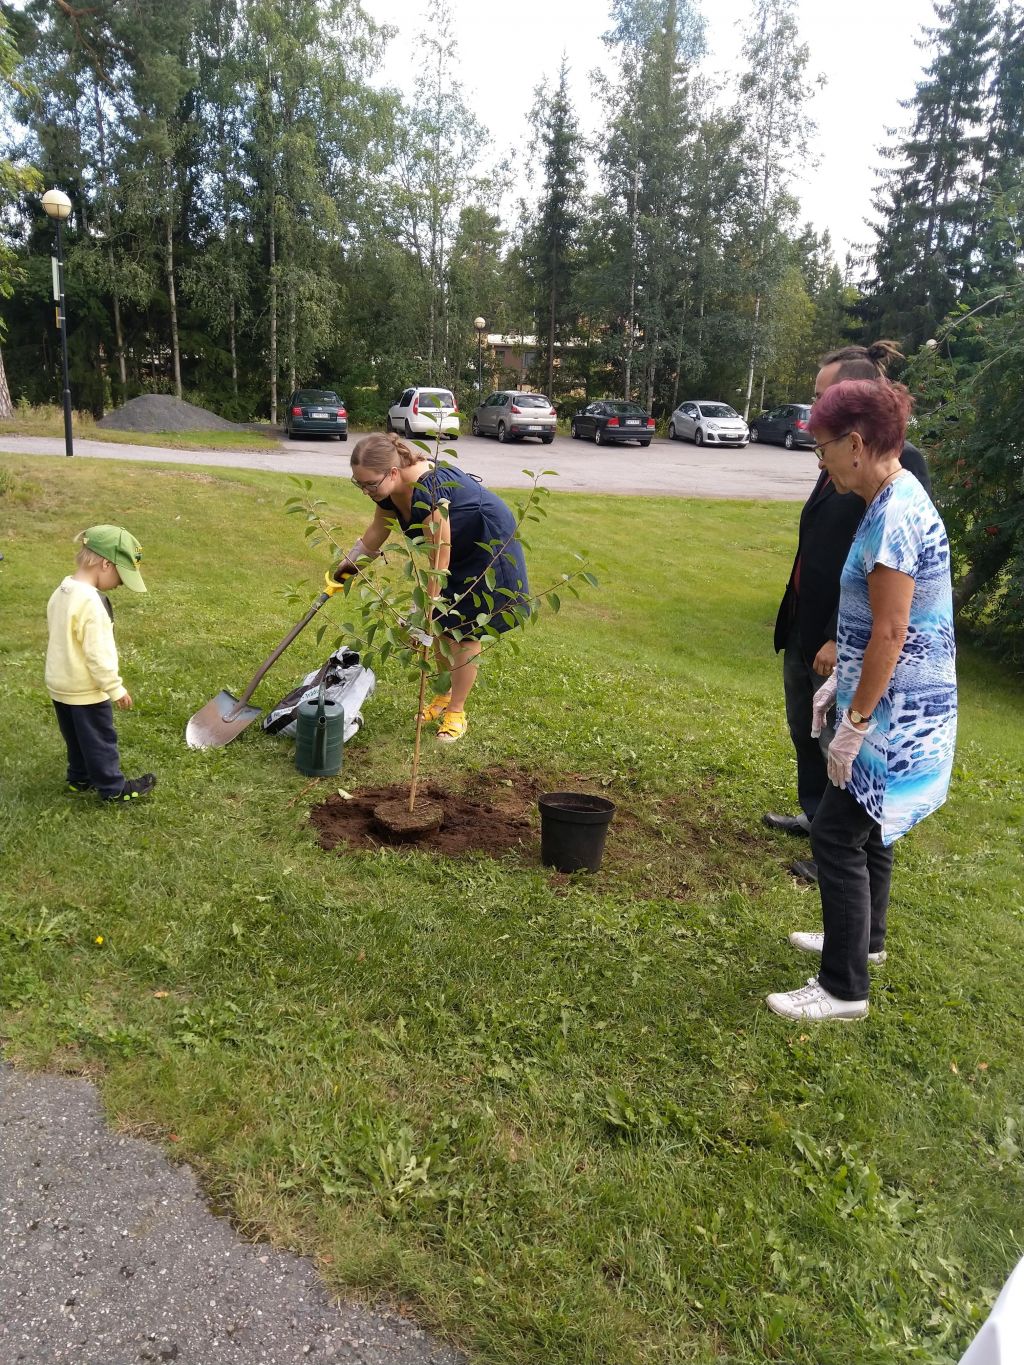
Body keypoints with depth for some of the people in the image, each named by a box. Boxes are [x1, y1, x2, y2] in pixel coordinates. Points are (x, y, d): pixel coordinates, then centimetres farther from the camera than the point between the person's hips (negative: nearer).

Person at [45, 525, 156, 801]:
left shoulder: (61, 592, 2)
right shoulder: (91, 601, -28)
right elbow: (97, 653, -26)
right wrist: (115, 688, -16)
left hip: (59, 683, 9)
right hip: (85, 688, -9)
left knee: (77, 738, 23)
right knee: (100, 739, 7)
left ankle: (80, 778, 38)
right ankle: (113, 788, 19)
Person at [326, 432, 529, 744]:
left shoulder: (427, 491, -37)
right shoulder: (389, 489, -11)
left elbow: (439, 562, -32)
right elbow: (377, 531, 9)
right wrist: (346, 566, 14)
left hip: (488, 547, -8)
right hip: (457, 548, 8)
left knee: (464, 630, -4)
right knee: (441, 625, 10)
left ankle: (456, 712, 7)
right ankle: (444, 695, 28)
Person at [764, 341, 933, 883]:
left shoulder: (900, 462, -19)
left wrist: (840, 640, -23)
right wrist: (795, 621, 16)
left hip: (841, 639, -9)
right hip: (803, 628, 9)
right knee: (805, 735, 23)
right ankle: (815, 818, 44)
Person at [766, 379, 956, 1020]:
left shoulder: (894, 517, -23)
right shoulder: (896, 500, 9)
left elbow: (890, 635, -24)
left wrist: (855, 723, -19)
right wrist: (840, 683, 17)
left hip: (895, 714, -10)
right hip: (892, 702, 10)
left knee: (837, 834, -3)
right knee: (865, 822, 22)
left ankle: (844, 989, 11)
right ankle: (863, 937, 42)